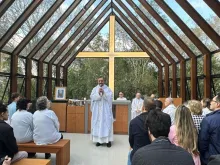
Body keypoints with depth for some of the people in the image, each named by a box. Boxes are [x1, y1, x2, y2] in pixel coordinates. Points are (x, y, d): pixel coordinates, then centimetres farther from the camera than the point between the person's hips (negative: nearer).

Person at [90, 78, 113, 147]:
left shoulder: (108, 89, 5)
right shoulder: (95, 89, 8)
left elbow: (110, 97, -8)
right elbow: (92, 97, -6)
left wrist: (103, 93, -22)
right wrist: (98, 93, -22)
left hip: (106, 110, -1)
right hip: (97, 111, 2)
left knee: (107, 124, -3)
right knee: (97, 124, 2)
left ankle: (108, 140, 3)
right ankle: (99, 140, 10)